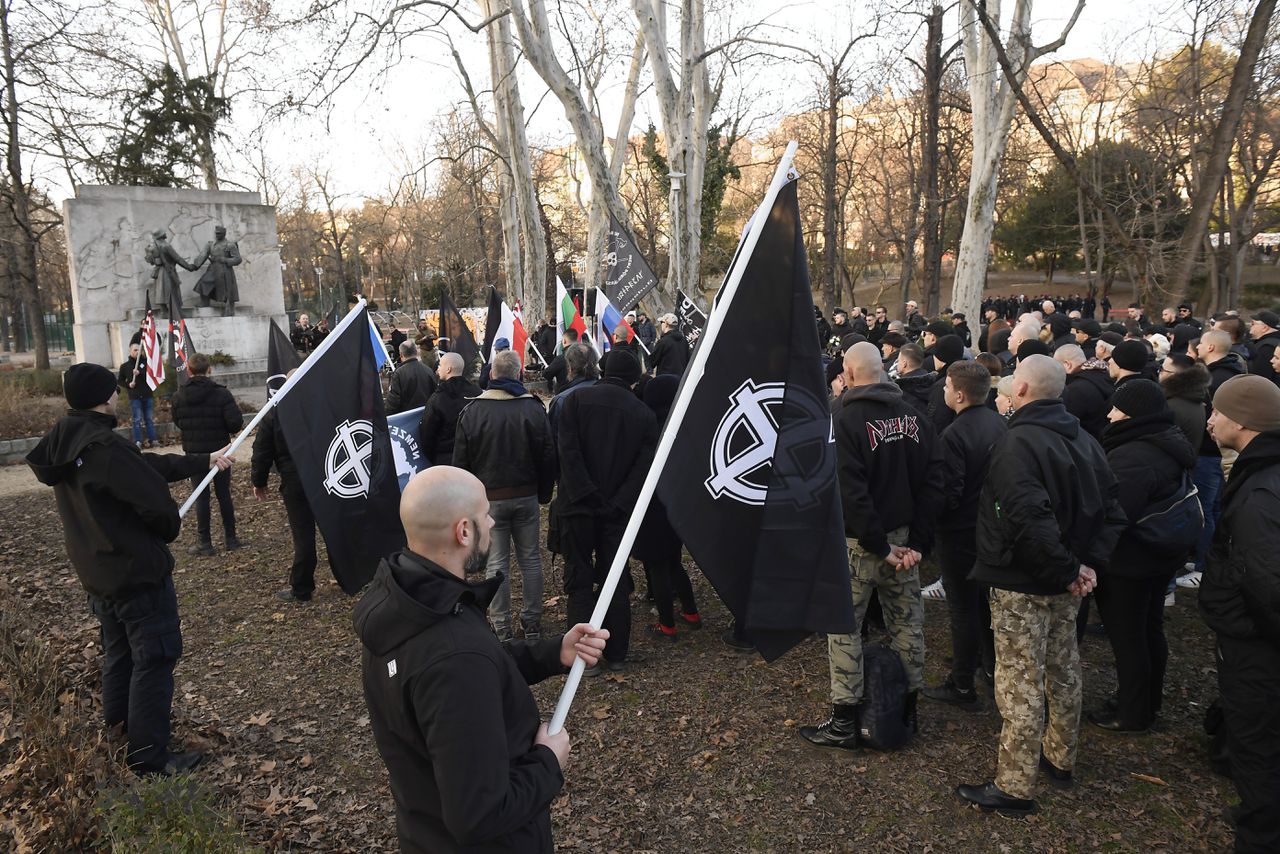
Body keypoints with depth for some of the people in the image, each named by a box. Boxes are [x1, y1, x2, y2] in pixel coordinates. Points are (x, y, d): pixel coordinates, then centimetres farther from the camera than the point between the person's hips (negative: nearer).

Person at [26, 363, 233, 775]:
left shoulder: (65, 443, 2)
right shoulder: (106, 448, -28)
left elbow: (148, 465, 9)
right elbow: (155, 501, -27)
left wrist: (204, 461, 15)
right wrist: (173, 527, -4)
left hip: (96, 572, 10)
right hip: (139, 572, -9)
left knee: (119, 653, 26)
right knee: (154, 659, 1)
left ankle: (119, 725, 44)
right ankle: (149, 757, 8)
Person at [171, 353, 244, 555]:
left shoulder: (179, 396, -5)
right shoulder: (221, 394, -13)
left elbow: (178, 423, 6)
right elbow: (235, 424, -18)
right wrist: (237, 411, 3)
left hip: (194, 453, 1)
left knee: (201, 497, 6)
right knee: (224, 494, 10)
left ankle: (205, 542, 8)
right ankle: (231, 538, 16)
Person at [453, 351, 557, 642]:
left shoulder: (471, 411, -6)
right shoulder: (535, 408, -3)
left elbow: (460, 462, -2)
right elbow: (548, 457, 1)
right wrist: (544, 494, 12)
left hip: (489, 498, -1)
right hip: (526, 496, 2)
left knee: (496, 563, 5)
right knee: (530, 558, 11)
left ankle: (501, 627, 11)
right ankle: (532, 622, 18)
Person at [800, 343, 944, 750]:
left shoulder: (844, 417, -15)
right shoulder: (912, 415, 3)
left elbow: (849, 491, -22)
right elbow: (932, 478, 0)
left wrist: (878, 545, -15)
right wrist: (918, 541, -2)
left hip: (860, 542, -6)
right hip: (904, 537, 6)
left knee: (844, 626, 5)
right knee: (907, 620, 15)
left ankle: (844, 723, 11)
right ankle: (908, 708, 29)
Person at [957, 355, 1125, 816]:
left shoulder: (1018, 443, -22)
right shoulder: (1084, 439, 7)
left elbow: (1030, 519, -32)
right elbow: (1111, 510, 8)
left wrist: (1065, 569, -20)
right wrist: (1090, 563, 1)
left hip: (1022, 585, -9)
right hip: (1065, 586, 9)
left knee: (1021, 684, 0)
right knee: (1063, 672, 21)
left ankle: (1014, 786, 11)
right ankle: (1060, 758, 39)